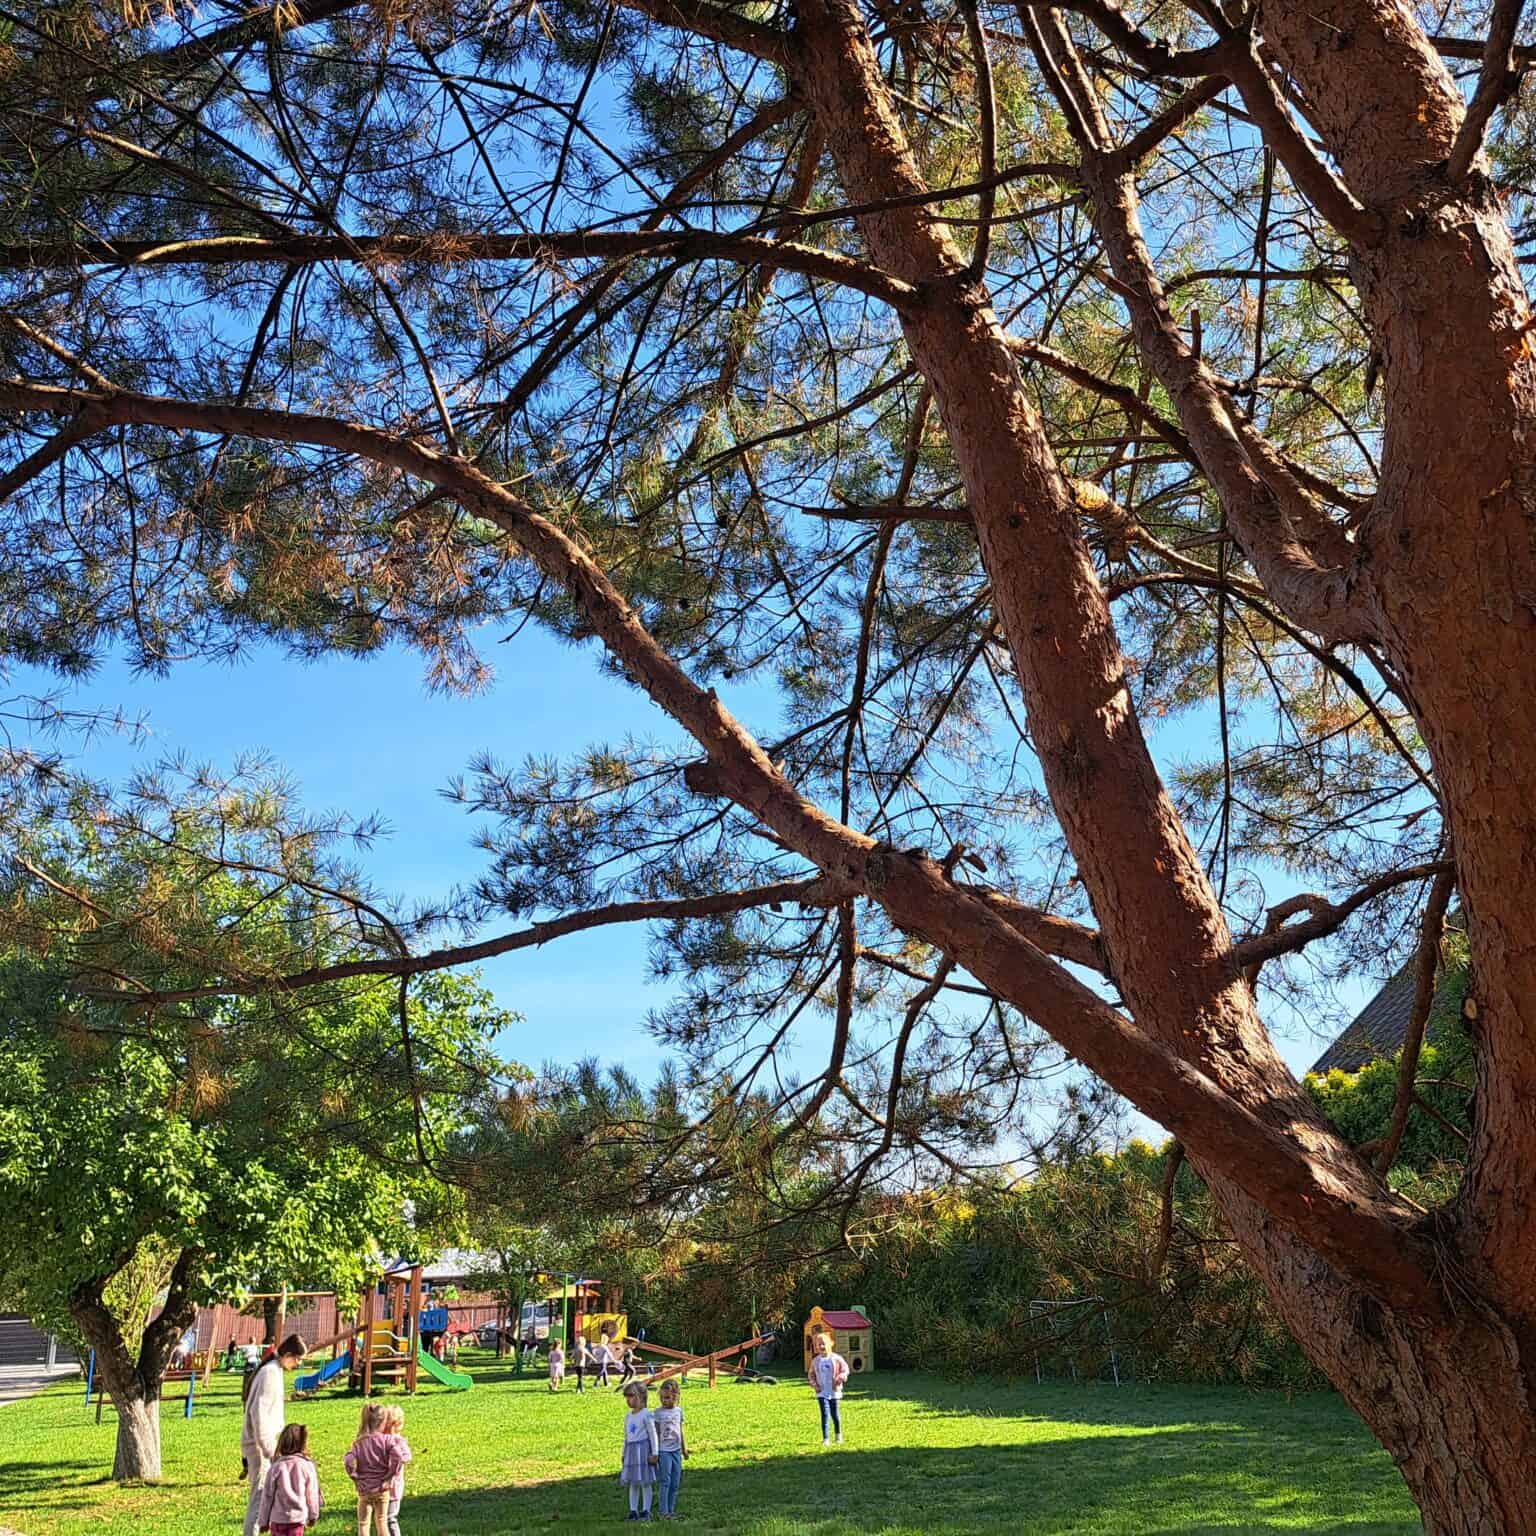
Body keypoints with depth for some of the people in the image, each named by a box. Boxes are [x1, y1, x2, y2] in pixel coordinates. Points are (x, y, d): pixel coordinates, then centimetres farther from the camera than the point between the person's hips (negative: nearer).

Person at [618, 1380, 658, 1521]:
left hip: (643, 1449, -7)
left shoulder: (646, 1415, -10)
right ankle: (633, 1510, 12)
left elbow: (653, 1434, -10)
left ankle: (646, 1510, 5)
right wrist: (624, 1455, 19)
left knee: (645, 1481, -1)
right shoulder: (627, 1417, 11)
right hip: (631, 1450, 7)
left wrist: (654, 1453, -12)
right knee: (632, 1482, 8)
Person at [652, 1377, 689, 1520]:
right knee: (664, 1482, -8)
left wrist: (684, 1449, 16)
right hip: (664, 1451, -4)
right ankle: (664, 1512, -6)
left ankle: (671, 1510, 13)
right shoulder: (658, 1413, -6)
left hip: (676, 1450, 4)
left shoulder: (678, 1411, 6)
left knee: (675, 1483, 6)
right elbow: (656, 1433, -5)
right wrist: (655, 1452, -8)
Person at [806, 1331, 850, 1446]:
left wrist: (839, 1379, -14)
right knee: (825, 1414, -10)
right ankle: (825, 1439, -7)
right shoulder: (816, 1360, 0)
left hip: (835, 1392, 0)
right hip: (822, 1393, 0)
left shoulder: (836, 1359, -6)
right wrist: (815, 1384, -2)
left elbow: (845, 1370, 1)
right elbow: (811, 1374, 11)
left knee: (835, 1415, 10)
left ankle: (839, 1435, 32)